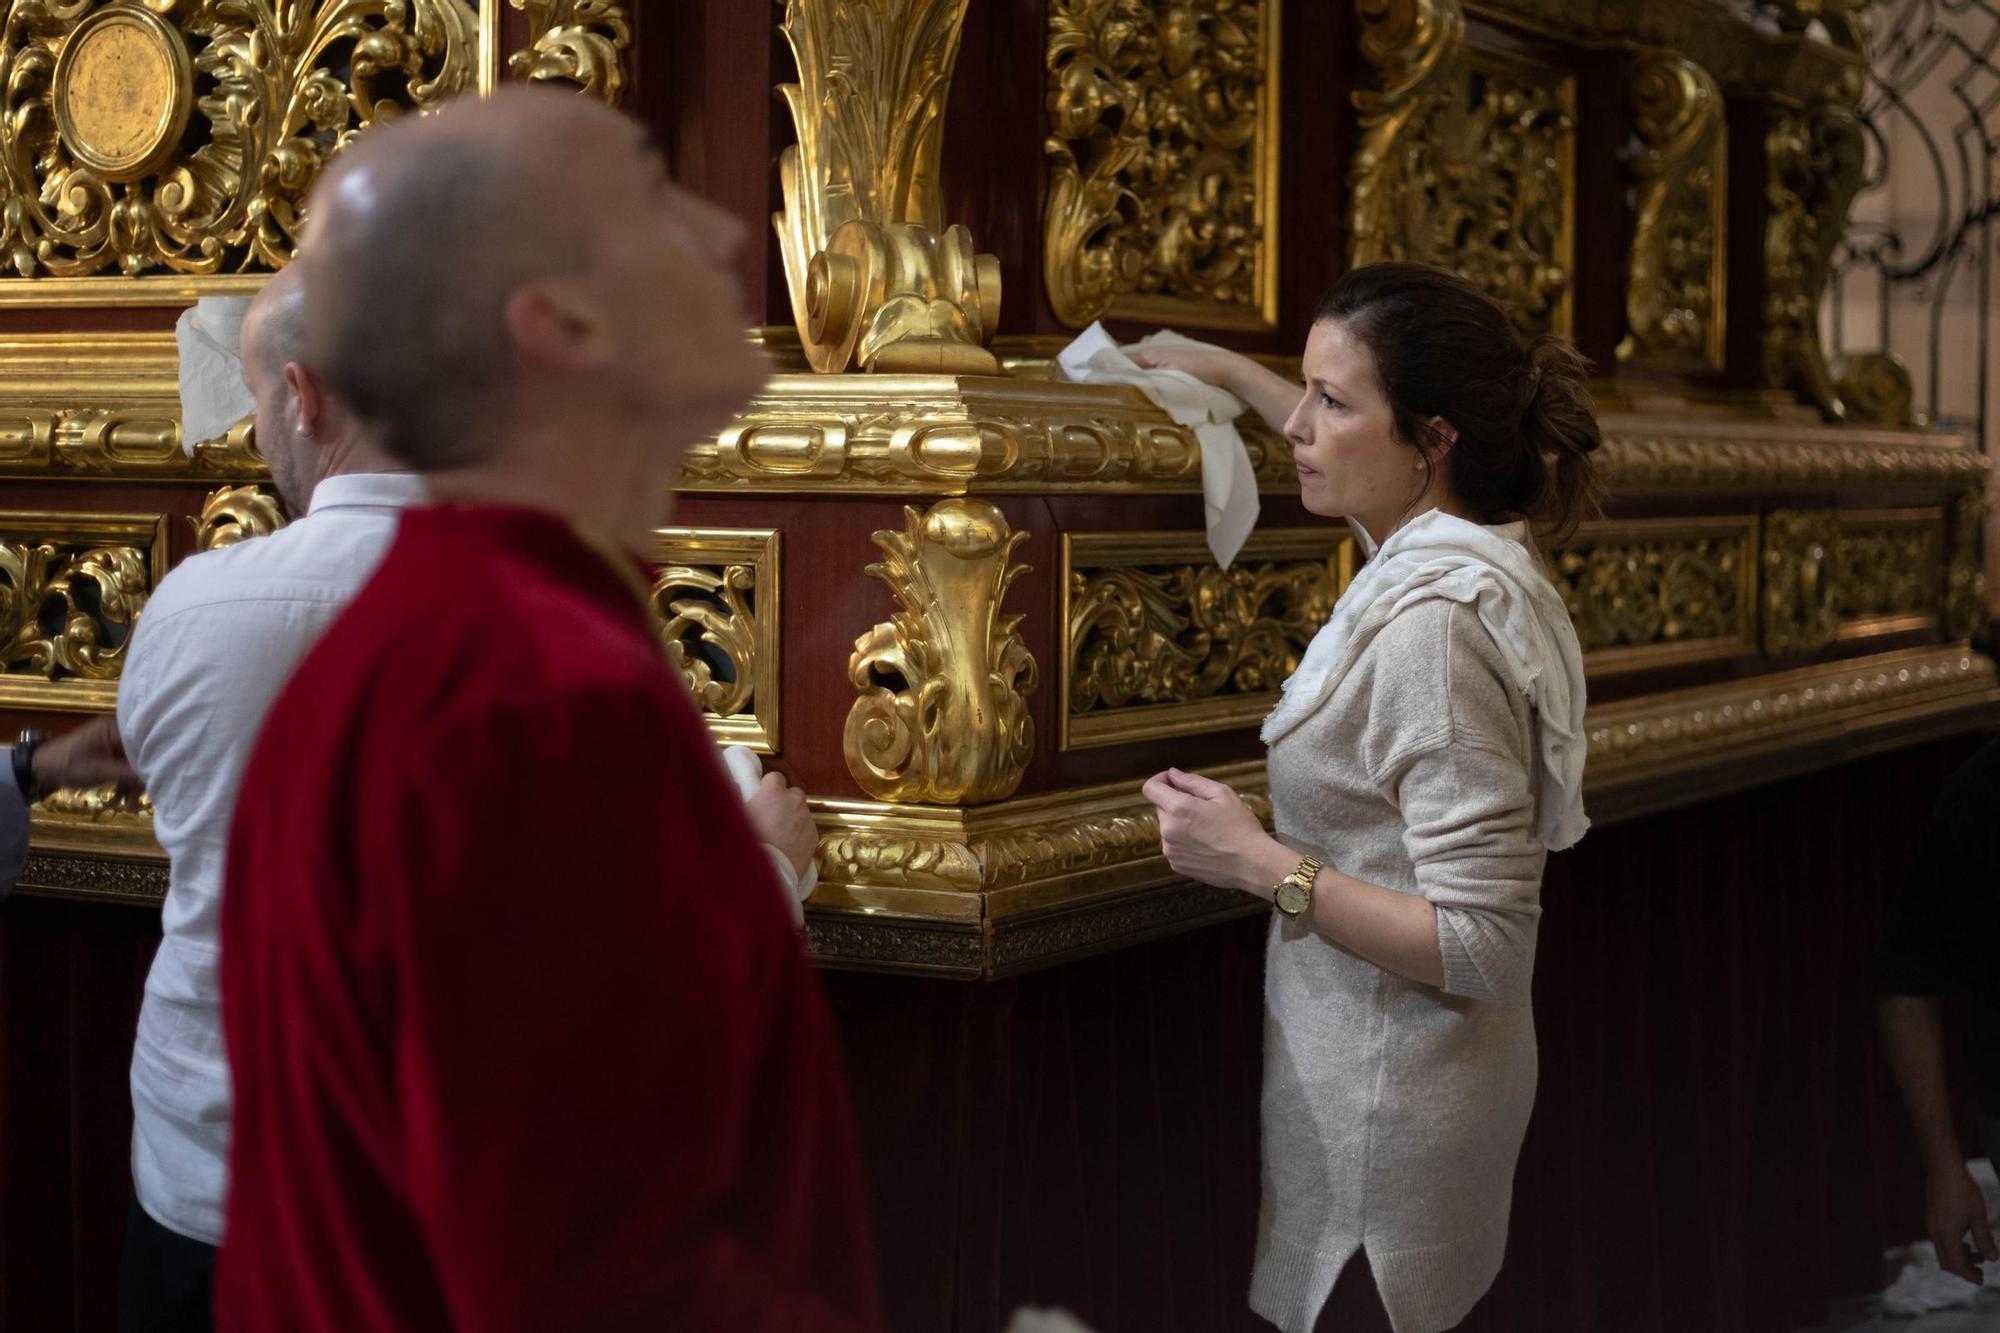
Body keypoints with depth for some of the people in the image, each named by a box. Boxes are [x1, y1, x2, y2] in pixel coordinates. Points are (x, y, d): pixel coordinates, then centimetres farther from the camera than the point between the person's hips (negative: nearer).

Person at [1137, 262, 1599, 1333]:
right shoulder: (1454, 545, 1)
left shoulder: (1436, 625, -26)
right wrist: (1229, 372, 30)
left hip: (1387, 1115, -9)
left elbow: (1482, 947, -27)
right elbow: (1356, 460, 29)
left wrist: (1261, 864, -25)